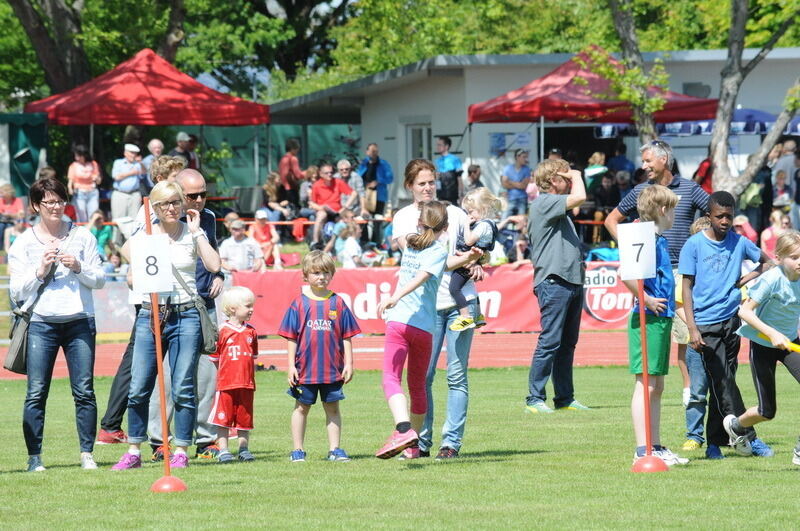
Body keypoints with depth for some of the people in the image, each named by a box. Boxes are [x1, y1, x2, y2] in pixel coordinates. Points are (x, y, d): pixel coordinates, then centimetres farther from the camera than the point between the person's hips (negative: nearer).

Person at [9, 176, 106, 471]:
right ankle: (34, 456, 0)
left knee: (84, 390, -3)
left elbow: (99, 281, 10)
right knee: (36, 393, -5)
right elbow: (17, 290, 4)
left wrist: (78, 268, -8)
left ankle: (87, 453, 3)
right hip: (41, 322, -1)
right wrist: (40, 271, -10)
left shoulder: (82, 237, 10)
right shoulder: (23, 243, 7)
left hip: (79, 320, 1)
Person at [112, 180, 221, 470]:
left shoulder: (193, 234, 4)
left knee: (183, 389, -1)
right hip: (150, 315, 1)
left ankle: (181, 451, 7)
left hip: (185, 317, -1)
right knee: (138, 388, -1)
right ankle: (133, 452, 9)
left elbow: (214, 266, -11)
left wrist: (196, 232, -8)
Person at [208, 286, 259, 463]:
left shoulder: (251, 332, 9)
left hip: (247, 384, 4)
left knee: (244, 418, 9)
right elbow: (214, 357, 0)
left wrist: (249, 374, 13)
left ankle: (244, 449, 17)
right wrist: (225, 373, 1)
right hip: (225, 383, -4)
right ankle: (223, 450, 4)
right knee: (223, 418, -1)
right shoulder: (222, 331, -6)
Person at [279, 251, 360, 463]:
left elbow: (346, 336, 6)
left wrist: (348, 363, 2)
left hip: (332, 368, 1)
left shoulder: (338, 303, 2)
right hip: (305, 367, -1)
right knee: (302, 407, 8)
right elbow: (291, 337, 1)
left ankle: (335, 449, 13)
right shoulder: (299, 304, -1)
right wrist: (291, 366, -3)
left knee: (332, 407, 8)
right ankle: (297, 450, 14)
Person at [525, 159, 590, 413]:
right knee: (550, 341, -10)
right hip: (553, 281, -10)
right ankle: (535, 399, -8)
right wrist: (577, 176, -5)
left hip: (571, 281, 10)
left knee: (568, 342, 11)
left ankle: (565, 397, 15)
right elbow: (579, 197, -22)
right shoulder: (543, 203, -10)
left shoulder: (556, 207, 22)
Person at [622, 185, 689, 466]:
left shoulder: (659, 240, 15)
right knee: (646, 385, -8)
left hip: (661, 319, 10)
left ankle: (655, 447, 18)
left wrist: (668, 302, 19)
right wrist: (648, 300, -20)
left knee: (656, 387, 13)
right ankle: (643, 450, -7)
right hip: (648, 319, -10)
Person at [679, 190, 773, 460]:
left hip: (731, 321, 4)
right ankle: (748, 438, -9)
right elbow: (687, 288, -3)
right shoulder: (694, 245, -2)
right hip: (707, 324, -4)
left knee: (722, 383, 6)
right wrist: (692, 329, -11)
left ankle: (715, 443, 13)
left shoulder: (739, 243, 7)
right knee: (724, 382, -10)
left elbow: (768, 262, 22)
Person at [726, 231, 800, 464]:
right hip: (762, 345, -4)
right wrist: (772, 333, -35)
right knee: (767, 412, 3)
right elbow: (745, 311, -27)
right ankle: (736, 425, 38)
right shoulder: (771, 280, -24)